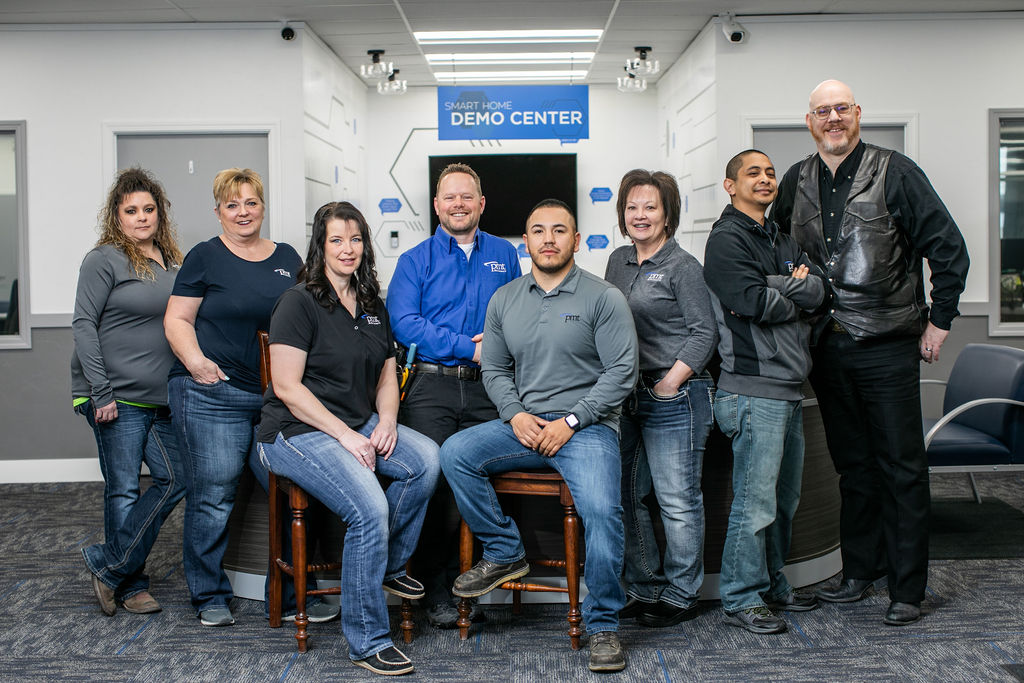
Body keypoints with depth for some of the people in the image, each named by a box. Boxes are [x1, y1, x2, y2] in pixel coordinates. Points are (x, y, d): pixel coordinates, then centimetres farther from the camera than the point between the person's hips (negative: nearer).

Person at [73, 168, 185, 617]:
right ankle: (130, 585, 16)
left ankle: (109, 565, 14)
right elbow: (83, 324, -10)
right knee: (124, 490, 1)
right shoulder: (105, 260, -6)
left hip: (161, 398, 7)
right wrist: (100, 391, -16)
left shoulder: (172, 261, 14)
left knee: (177, 477, 3)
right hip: (117, 398, -7)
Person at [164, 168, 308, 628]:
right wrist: (194, 359, -16)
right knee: (213, 495, -5)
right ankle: (210, 597, 10)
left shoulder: (287, 259, 16)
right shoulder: (205, 257, 4)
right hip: (213, 392, -4)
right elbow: (177, 319, 1)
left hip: (279, 395, 4)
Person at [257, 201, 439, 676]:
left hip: (360, 426, 7)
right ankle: (367, 643, -15)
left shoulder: (372, 307, 16)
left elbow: (387, 374, 20)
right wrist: (346, 436, -17)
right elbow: (286, 387, -13)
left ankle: (390, 565, 0)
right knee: (370, 509, -28)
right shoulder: (299, 302, -7)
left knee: (426, 459, -22)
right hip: (297, 432, -7)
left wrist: (386, 421, -2)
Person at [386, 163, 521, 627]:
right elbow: (403, 323, -5)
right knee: (430, 480, -8)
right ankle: (434, 589, 6)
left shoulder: (504, 255, 17)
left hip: (486, 389, 2)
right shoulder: (416, 260, 9)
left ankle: (459, 580, 13)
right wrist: (469, 347, -11)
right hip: (431, 387, -2)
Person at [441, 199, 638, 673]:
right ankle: (504, 553, -3)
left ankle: (603, 626, -10)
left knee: (601, 511, -27)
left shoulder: (603, 297, -1)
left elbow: (622, 371, -6)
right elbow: (494, 369, 15)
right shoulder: (504, 300, 13)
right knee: (455, 453, -18)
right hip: (522, 424, 4)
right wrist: (516, 415, -5)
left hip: (587, 426, -4)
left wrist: (570, 422, -12)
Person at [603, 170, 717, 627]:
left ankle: (680, 597, 11)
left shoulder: (683, 267, -6)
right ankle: (644, 589, 23)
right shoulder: (619, 261, 14)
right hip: (628, 396, 7)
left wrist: (670, 383, -12)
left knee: (678, 500, -2)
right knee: (626, 495, 10)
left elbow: (704, 333, -8)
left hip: (675, 397, -7)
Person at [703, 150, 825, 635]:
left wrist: (775, 289, -12)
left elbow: (817, 290, 6)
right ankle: (742, 599, 4)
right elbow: (754, 302, -20)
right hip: (753, 390, -9)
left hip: (789, 388, 9)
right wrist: (795, 297, -1)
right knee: (755, 502, -6)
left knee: (784, 498, 15)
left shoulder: (781, 241, 20)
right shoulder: (726, 239, -6)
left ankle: (772, 586, 27)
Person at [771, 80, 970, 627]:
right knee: (851, 463, 14)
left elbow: (948, 248, -5)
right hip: (828, 346, 5)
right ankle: (860, 571, 25)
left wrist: (939, 321, -5)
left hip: (887, 345, -4)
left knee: (901, 467, 0)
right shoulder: (797, 182, 9)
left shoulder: (895, 173, -5)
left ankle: (907, 589, 8)